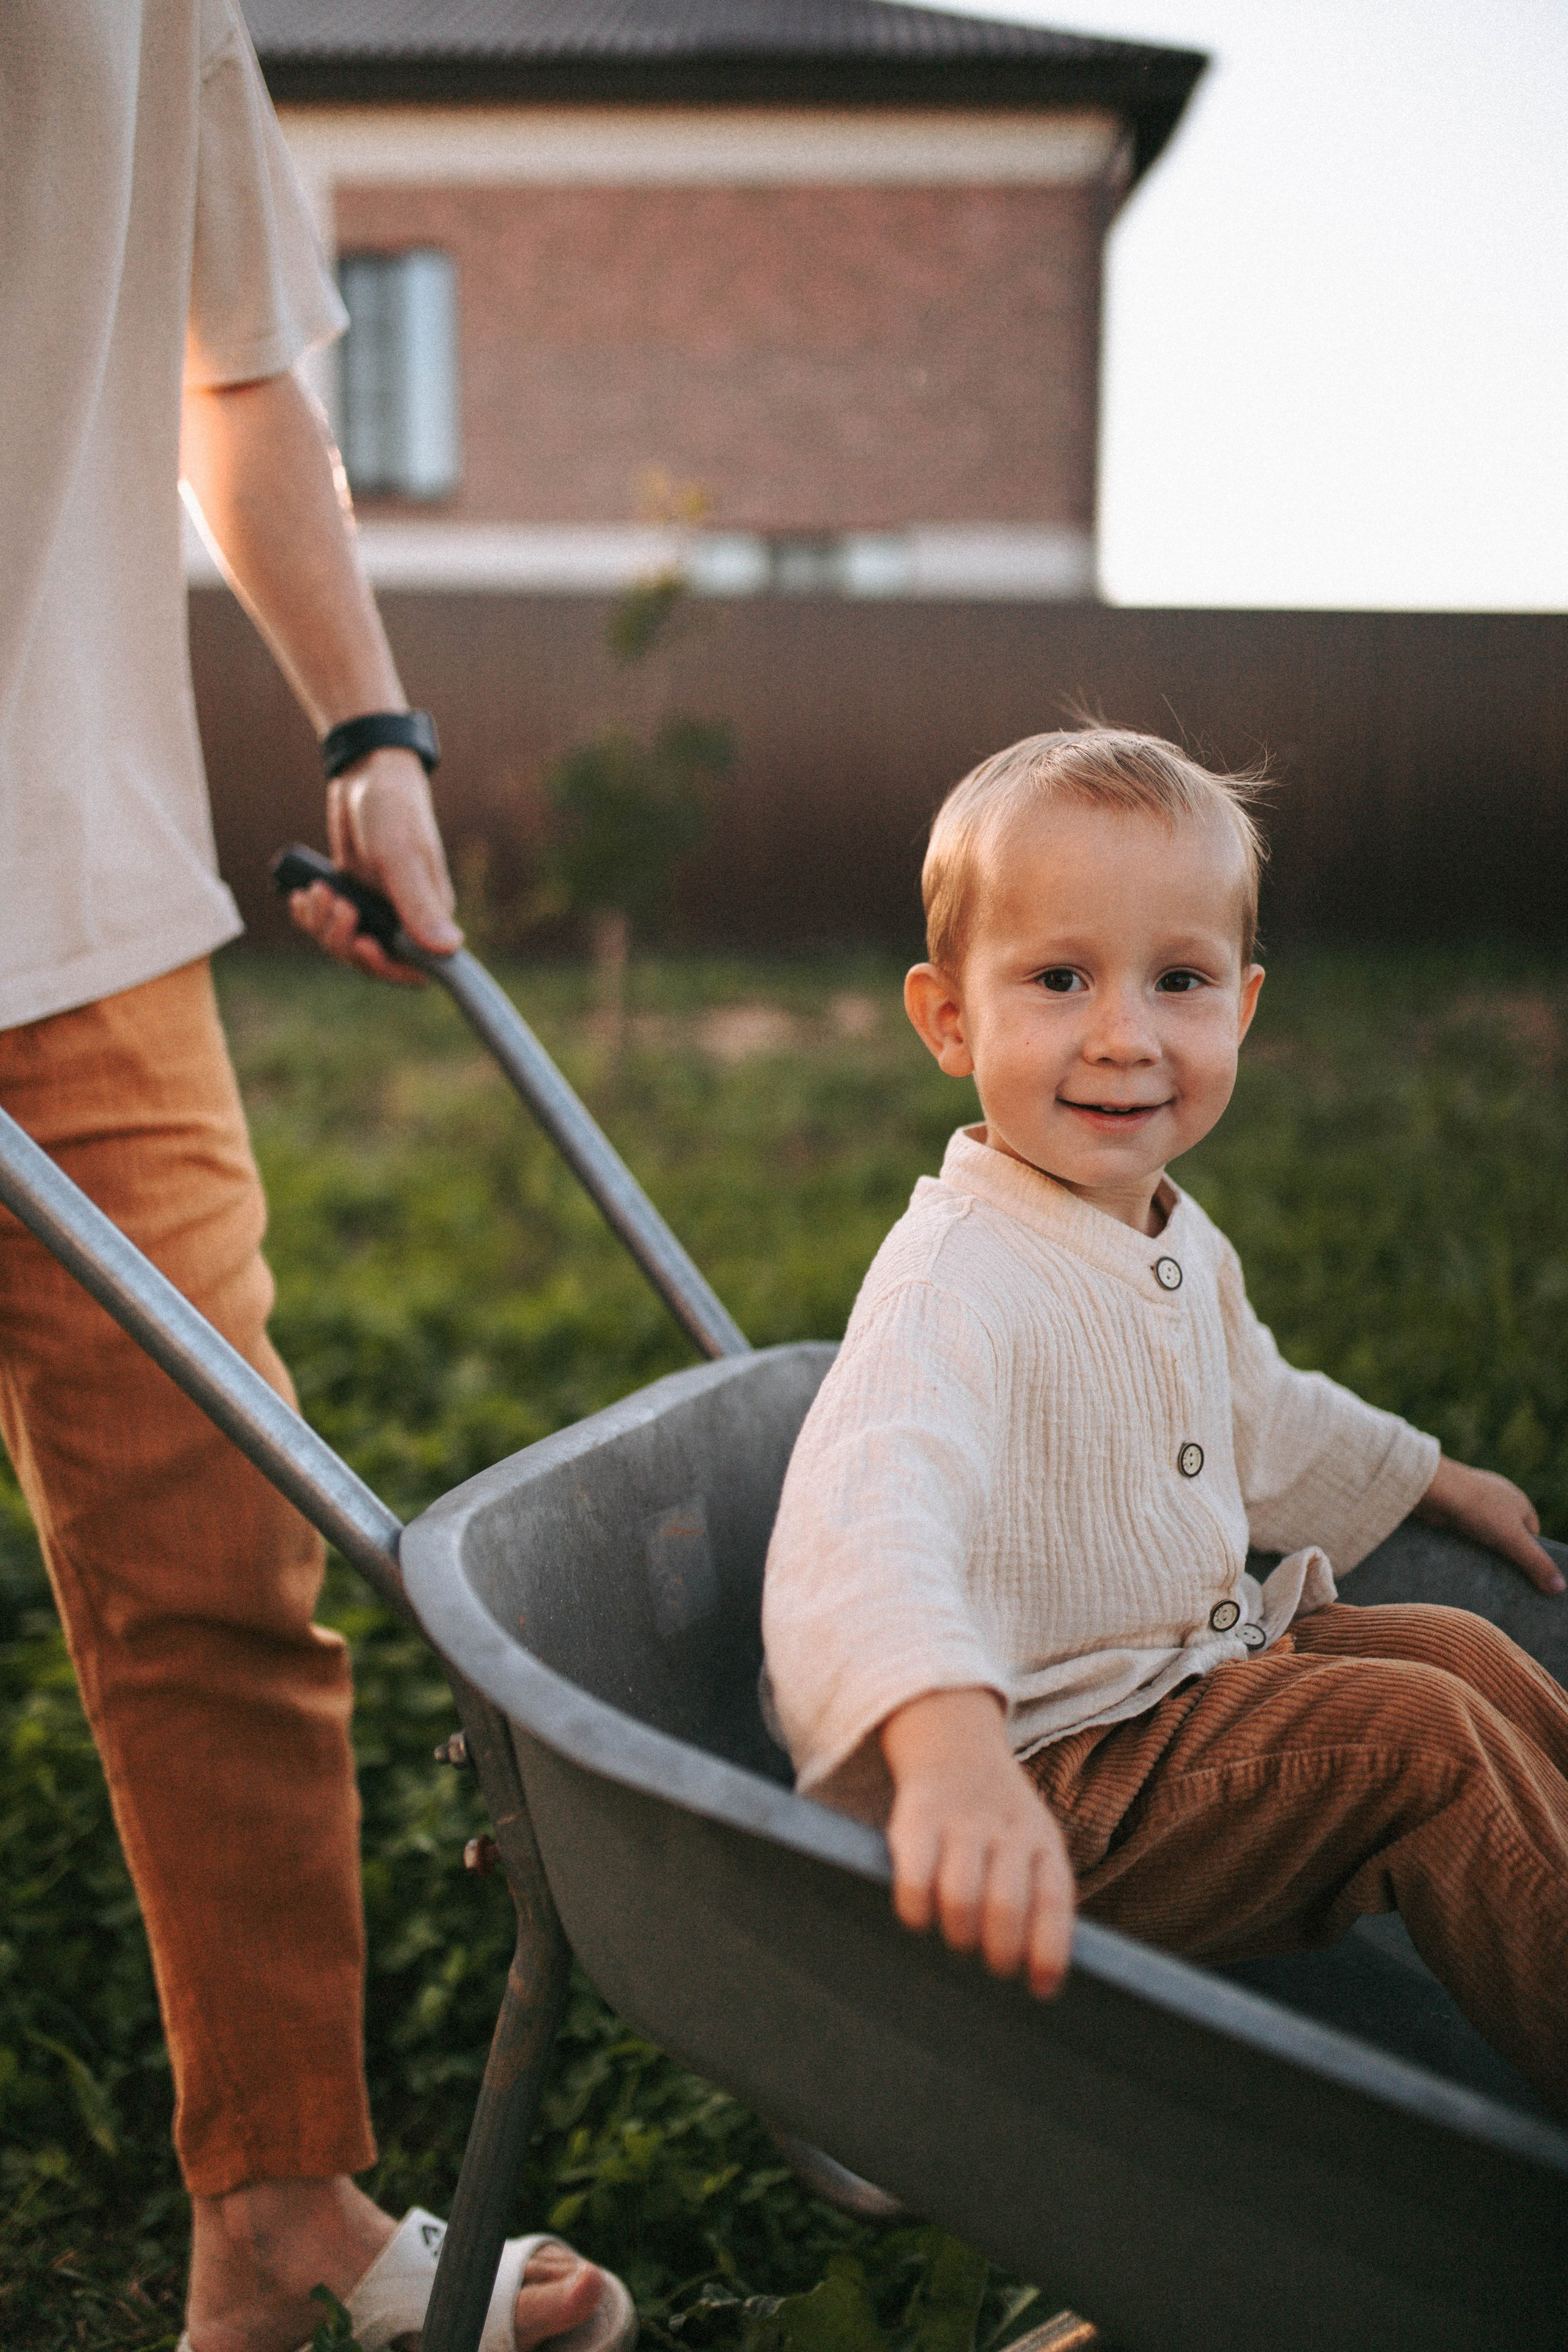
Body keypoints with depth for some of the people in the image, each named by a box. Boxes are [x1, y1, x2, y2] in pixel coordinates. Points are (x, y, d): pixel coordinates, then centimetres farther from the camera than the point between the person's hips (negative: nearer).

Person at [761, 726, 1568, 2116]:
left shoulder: (1178, 1244, 3)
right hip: (1044, 1791, -9)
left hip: (1188, 1666, 10)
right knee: (1421, 1739, -15)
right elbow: (865, 1527, -48)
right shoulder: (961, 1278, -29)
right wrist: (952, 1751, -66)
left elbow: (1259, 1417, 25)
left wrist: (1431, 1481, 38)